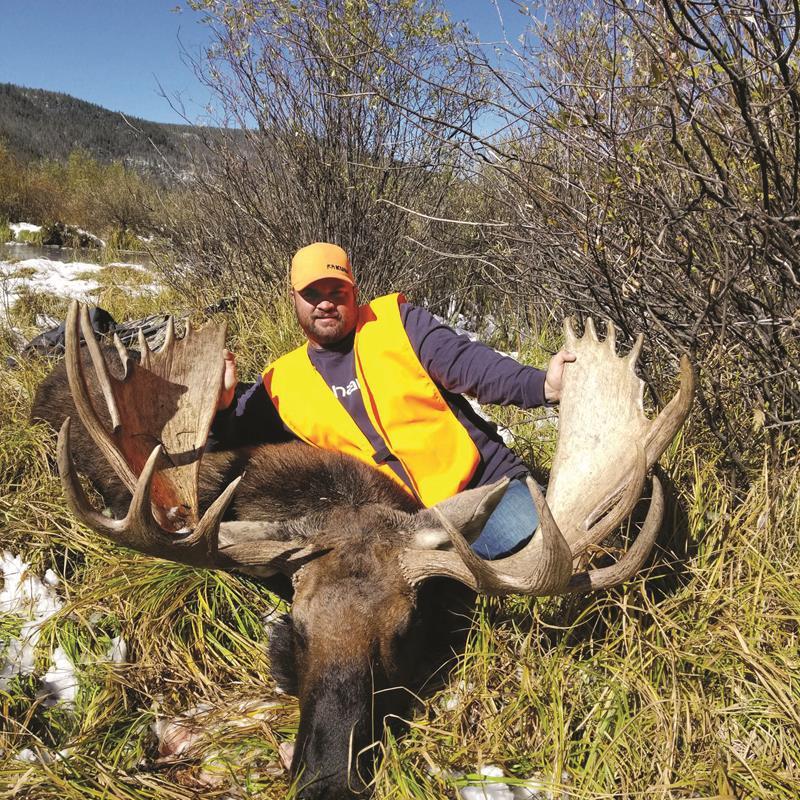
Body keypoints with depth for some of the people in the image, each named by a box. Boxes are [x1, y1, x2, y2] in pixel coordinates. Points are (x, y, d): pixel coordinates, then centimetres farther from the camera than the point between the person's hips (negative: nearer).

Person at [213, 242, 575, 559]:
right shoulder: (281, 382, 10)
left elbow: (467, 364, -10)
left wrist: (541, 385, -28)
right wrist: (223, 404, -11)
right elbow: (238, 440, 12)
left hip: (484, 483, -2)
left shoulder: (396, 320, 2)